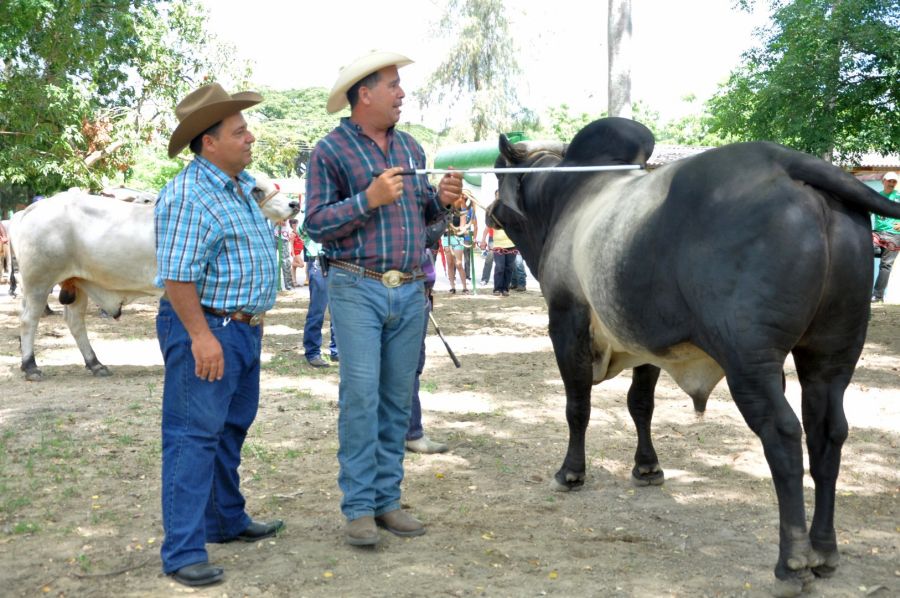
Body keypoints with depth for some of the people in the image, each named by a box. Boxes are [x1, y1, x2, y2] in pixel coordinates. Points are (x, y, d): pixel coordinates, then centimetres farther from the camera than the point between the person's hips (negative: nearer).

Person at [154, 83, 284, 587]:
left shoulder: (243, 185, 13)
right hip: (204, 327, -10)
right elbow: (178, 276, -22)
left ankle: (227, 521, 34)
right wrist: (201, 336, -25)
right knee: (193, 437, -7)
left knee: (231, 431, 19)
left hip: (245, 329, 10)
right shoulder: (188, 195, -18)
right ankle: (184, 552, -2)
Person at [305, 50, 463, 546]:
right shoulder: (330, 151, -3)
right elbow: (316, 223, -8)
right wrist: (369, 199, -18)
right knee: (361, 396, -7)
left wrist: (440, 198, 1)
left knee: (397, 398, 9)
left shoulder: (409, 147, 16)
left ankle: (386, 499, 18)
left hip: (409, 291, 6)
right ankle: (358, 508, 2)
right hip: (357, 289, -6)